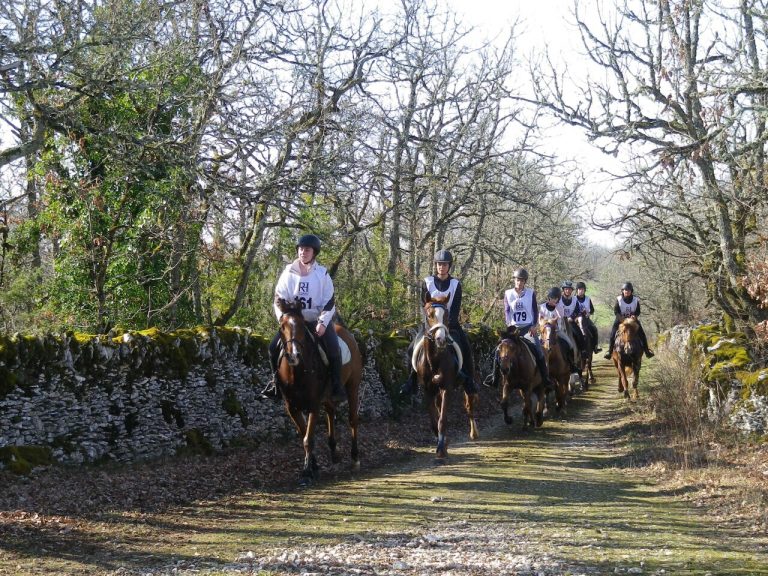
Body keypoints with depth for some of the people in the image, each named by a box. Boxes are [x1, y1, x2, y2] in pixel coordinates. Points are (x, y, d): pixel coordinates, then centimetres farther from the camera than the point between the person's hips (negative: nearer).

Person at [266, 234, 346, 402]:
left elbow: (329, 302, -5)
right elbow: (279, 298, 2)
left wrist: (323, 323, -17)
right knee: (274, 347, -12)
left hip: (318, 320, -2)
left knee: (333, 349, -24)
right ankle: (276, 381, 10)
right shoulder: (289, 273, 1)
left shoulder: (322, 274, -4)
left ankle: (337, 388, -14)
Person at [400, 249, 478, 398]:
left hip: (451, 322, 0)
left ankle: (469, 380, -4)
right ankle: (411, 380, -5)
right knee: (413, 347, -16)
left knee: (465, 347, -17)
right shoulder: (427, 282, -1)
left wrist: (449, 324, -19)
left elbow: (456, 308, -6)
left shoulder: (456, 284, -1)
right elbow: (424, 305, -3)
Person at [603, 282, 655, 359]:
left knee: (642, 334, -10)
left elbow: (638, 311, -1)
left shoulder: (635, 300, -4)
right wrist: (621, 318, -26)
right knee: (613, 334, -17)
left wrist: (635, 316, -23)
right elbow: (616, 311, -10)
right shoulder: (619, 299, -8)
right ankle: (610, 351, -11)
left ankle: (647, 350, -2)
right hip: (620, 319, -1)